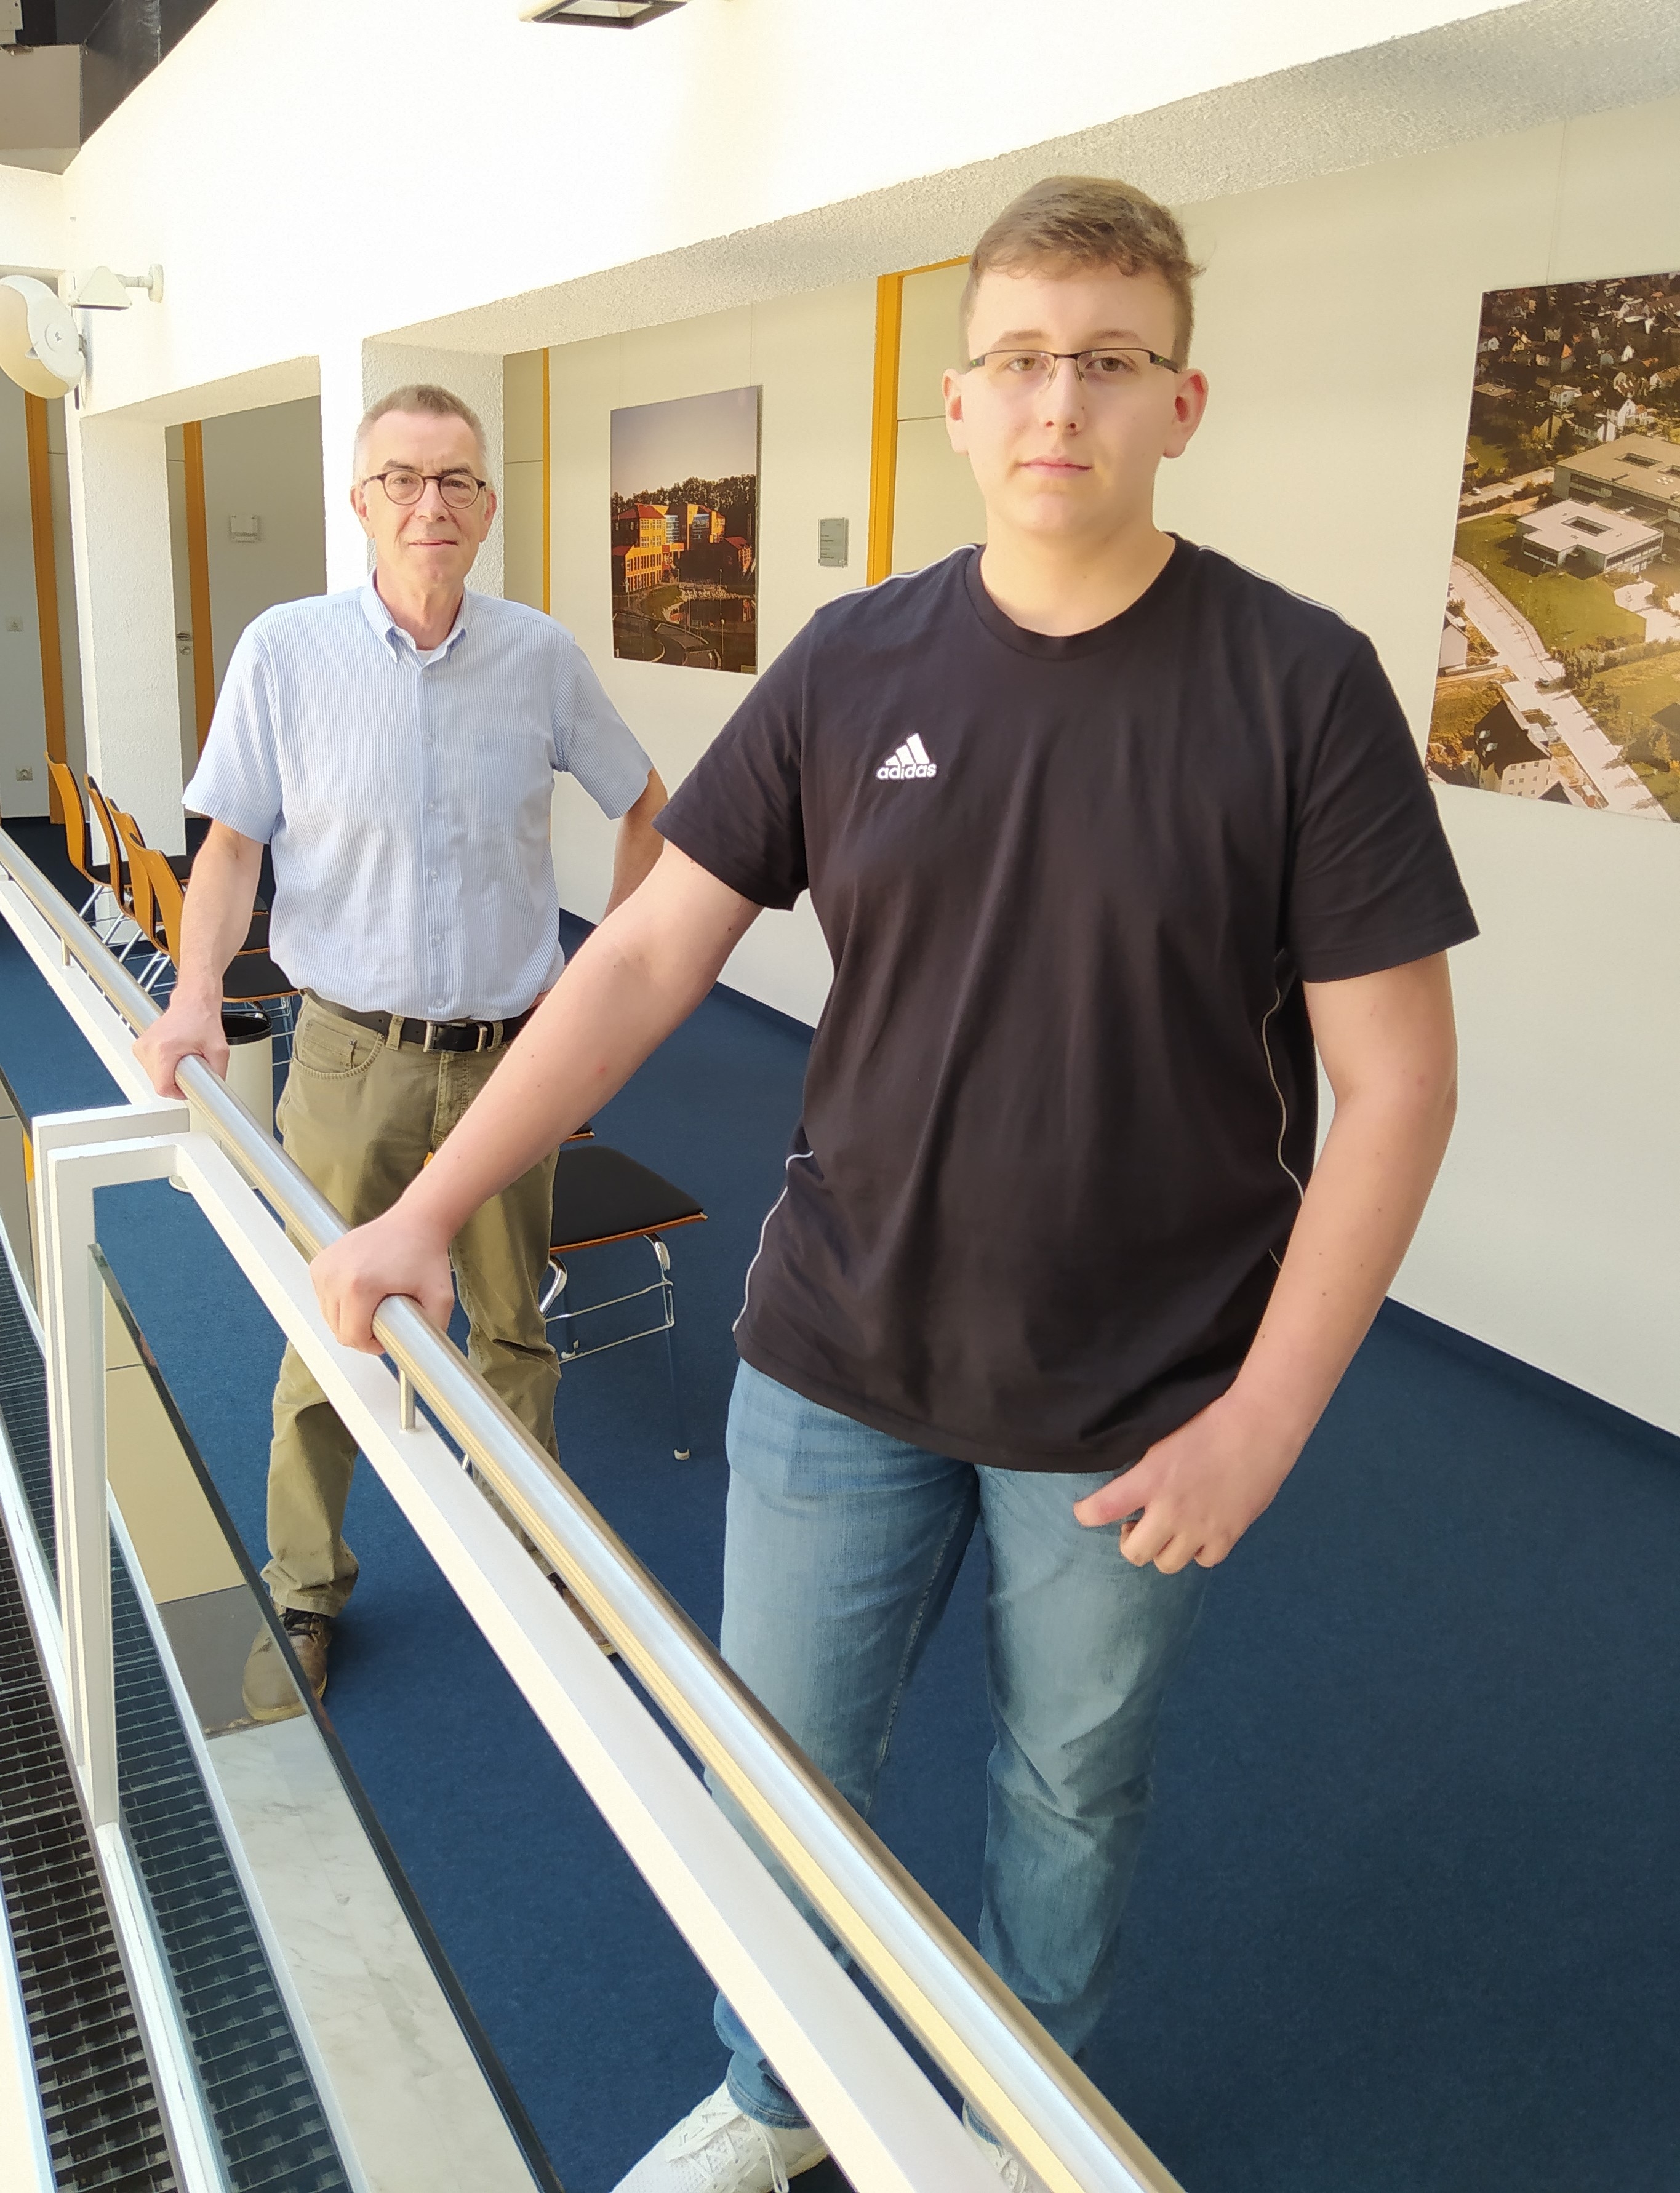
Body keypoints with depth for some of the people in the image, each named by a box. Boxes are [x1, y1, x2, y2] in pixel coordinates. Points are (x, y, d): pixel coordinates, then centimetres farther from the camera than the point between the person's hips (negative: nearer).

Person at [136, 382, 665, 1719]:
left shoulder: (541, 657, 0)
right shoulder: (286, 652, -4)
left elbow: (646, 806, 13)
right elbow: (233, 845, -1)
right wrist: (199, 993, -15)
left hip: (510, 1053, 2)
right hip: (352, 1054, -1)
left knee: (517, 1327, 14)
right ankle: (305, 1594, 25)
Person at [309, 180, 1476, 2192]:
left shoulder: (1298, 686, -11)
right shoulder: (851, 668, -3)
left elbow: (1391, 1080, -10)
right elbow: (646, 956, -2)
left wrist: (1262, 1420, -13)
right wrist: (428, 1211, -10)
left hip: (1132, 1412, -2)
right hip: (839, 1366, 2)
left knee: (1071, 1786, 20)